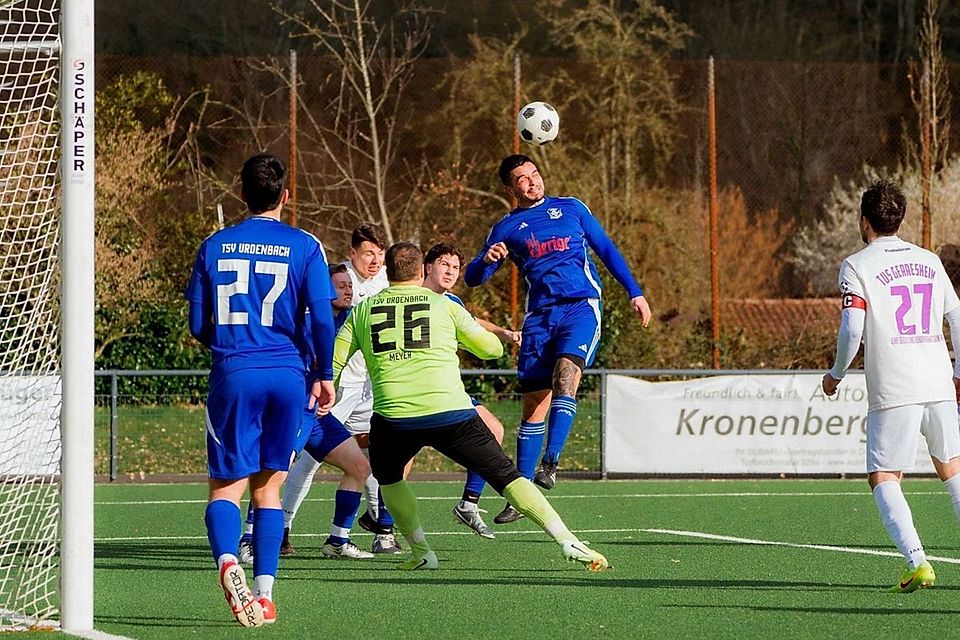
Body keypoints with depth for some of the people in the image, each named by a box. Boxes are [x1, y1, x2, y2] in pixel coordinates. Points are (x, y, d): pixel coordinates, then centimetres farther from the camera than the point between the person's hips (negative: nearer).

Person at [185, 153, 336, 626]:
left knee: (225, 487, 1)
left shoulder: (214, 246, 6)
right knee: (268, 485, 11)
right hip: (287, 375, 0)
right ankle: (264, 593, 4)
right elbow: (322, 319, -4)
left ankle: (227, 561, -29)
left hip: (232, 374, 0)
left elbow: (198, 325, 9)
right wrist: (325, 375, 8)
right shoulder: (304, 247, 1)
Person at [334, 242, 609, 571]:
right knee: (506, 476, 6)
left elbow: (333, 362, 13)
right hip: (451, 413, -1)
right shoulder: (444, 306, 12)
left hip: (392, 417, 1)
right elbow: (492, 348, 19)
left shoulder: (362, 310, 15)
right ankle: (568, 541, -4)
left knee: (388, 478, 31)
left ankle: (421, 552, 20)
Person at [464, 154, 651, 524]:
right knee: (534, 406, 0)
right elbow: (472, 278, 9)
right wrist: (487, 259, -14)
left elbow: (606, 249, 18)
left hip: (581, 306, -2)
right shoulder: (507, 229, 12)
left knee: (565, 376, -27)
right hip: (539, 316, 2)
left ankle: (550, 463, -35)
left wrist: (635, 293, 12)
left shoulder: (571, 209, 13)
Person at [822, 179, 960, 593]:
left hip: (893, 389, -5)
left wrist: (835, 374, 4)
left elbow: (852, 329, -13)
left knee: (883, 477, 0)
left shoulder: (857, 266, -3)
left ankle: (916, 561, -18)